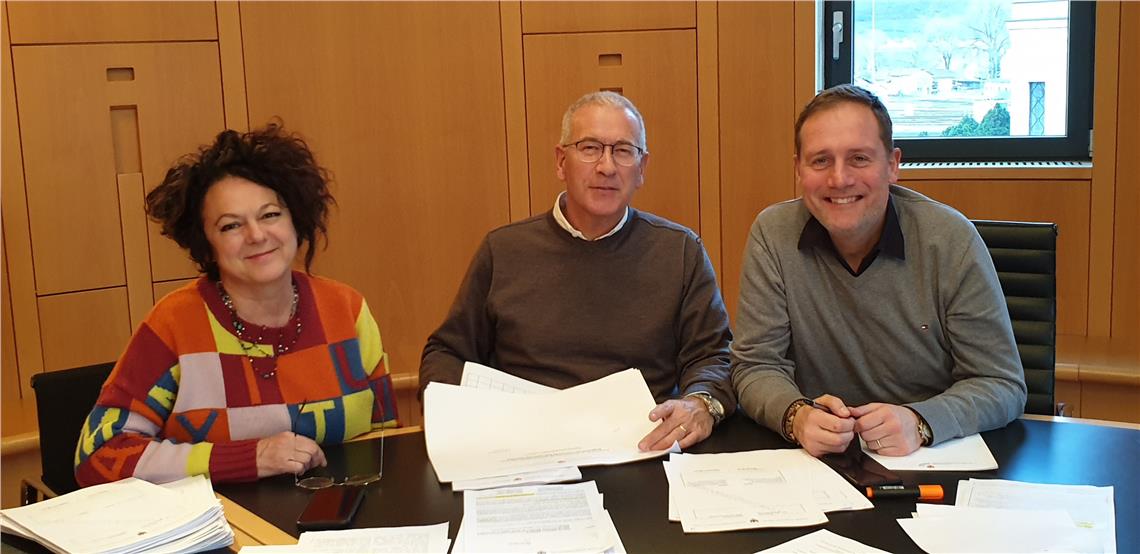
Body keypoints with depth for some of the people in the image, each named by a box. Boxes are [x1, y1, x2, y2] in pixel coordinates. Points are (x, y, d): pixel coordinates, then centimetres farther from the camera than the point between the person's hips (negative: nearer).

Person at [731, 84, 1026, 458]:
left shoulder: (952, 241, -8)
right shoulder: (772, 236, -5)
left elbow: (1002, 384, -6)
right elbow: (757, 366, -3)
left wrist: (920, 422, -25)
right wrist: (796, 416, -25)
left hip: (938, 462, -1)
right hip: (816, 458, 1)